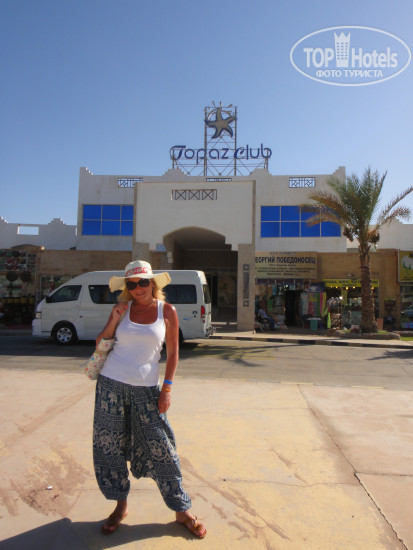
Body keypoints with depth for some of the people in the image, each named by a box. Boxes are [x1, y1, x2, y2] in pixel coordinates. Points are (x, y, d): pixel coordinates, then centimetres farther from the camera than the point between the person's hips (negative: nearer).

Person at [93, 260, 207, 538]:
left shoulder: (167, 311, -2)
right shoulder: (122, 308, 2)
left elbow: (173, 351, 2)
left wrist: (167, 387, -4)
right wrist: (114, 319, -12)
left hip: (146, 389, -2)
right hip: (111, 384, 2)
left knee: (160, 448, 2)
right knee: (110, 446, 10)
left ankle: (182, 511, 20)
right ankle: (121, 506, 32)